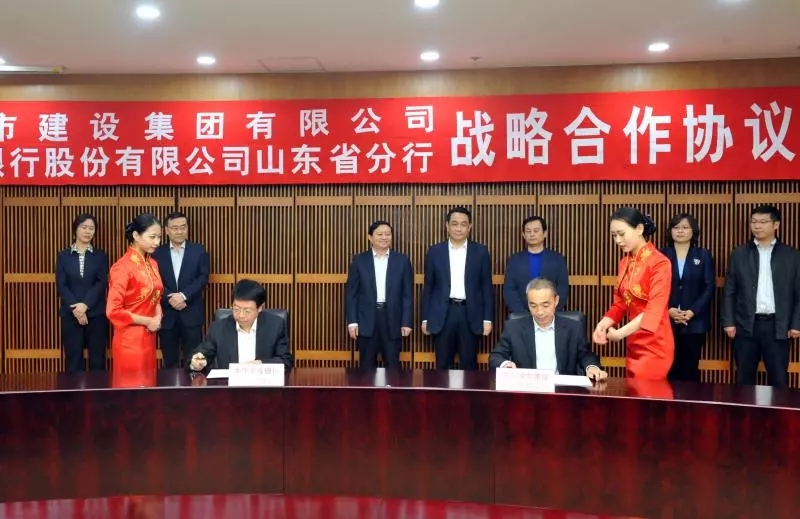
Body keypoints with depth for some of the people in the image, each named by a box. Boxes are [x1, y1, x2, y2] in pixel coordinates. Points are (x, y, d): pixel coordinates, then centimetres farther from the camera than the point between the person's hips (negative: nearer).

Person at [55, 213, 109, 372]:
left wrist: (85, 304, -17)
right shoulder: (63, 256, 7)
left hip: (96, 314, 0)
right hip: (70, 314, 0)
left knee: (97, 359, 2)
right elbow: (61, 285, -1)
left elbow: (102, 283, -4)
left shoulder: (100, 256, 7)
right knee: (73, 359, 3)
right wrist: (75, 308, -13)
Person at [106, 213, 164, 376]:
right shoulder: (122, 267, -15)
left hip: (148, 338, 7)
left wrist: (158, 316, 0)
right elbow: (113, 311, -18)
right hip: (130, 340, -7)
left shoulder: (152, 264, 7)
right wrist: (148, 321, -13)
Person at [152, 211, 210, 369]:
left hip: (191, 314, -1)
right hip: (167, 314, 1)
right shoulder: (157, 253, 6)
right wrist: (170, 299, -16)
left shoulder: (199, 250, 4)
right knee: (170, 362, 8)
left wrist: (183, 295, -16)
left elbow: (203, 278, -4)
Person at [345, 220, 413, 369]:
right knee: (367, 367, 7)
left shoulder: (402, 260, 5)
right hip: (366, 320, 0)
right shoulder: (359, 260, 4)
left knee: (393, 366, 5)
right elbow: (351, 292, 2)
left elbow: (407, 294, 3)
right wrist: (352, 322, -5)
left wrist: (406, 322, -3)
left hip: (392, 320, 0)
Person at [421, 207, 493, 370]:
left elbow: (487, 287, 4)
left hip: (470, 315, 0)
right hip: (443, 314, 0)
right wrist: (425, 318, 3)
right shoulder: (435, 251, 4)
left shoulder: (481, 252, 3)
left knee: (469, 365, 7)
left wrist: (488, 319, -1)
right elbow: (428, 287, 6)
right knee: (442, 365, 7)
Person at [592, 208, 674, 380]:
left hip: (654, 345, -7)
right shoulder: (625, 262, 8)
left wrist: (621, 332, -26)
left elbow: (654, 310, -22)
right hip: (634, 343, 7)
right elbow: (621, 302, 9)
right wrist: (604, 323, -9)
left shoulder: (659, 263, -15)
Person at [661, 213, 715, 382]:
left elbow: (710, 287, 0)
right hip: (666, 321, 0)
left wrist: (692, 312, -12)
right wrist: (668, 310, -13)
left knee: (690, 368, 4)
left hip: (694, 321, 0)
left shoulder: (704, 255, 7)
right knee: (669, 368, 2)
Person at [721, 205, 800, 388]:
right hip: (746, 325, 1)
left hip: (778, 326, -1)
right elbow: (729, 291, 5)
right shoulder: (739, 254, 7)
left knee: (779, 379, 4)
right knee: (744, 378, 7)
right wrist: (728, 322, -2)